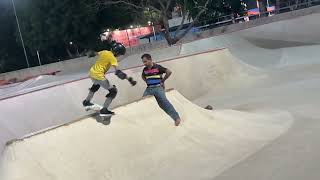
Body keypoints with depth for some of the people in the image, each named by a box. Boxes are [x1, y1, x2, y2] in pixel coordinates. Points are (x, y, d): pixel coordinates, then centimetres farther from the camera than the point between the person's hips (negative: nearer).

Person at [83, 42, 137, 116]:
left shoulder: (104, 52, 8)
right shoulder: (112, 58, -14)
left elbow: (97, 54, 30)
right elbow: (118, 72, -26)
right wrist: (129, 79, -29)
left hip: (92, 72, 9)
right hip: (98, 75, -9)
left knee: (96, 84, 41)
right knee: (113, 91, 0)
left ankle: (86, 101, 54)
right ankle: (104, 110, -2)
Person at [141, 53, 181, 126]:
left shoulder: (157, 67, -8)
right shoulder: (145, 69, 9)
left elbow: (169, 72, -10)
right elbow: (142, 76, 32)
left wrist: (163, 81, -4)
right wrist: (147, 81, 14)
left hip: (158, 88, -6)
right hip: (149, 88, 6)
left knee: (163, 102, -21)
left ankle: (176, 117, -23)